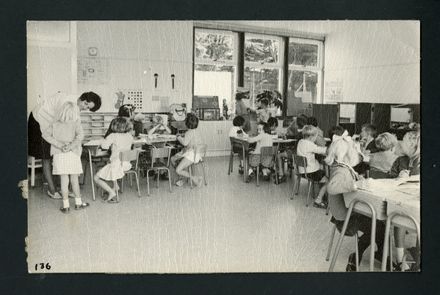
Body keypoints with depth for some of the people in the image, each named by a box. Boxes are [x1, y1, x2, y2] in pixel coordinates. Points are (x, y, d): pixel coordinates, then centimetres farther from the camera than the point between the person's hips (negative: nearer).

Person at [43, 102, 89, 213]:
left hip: (59, 155, 1)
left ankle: (66, 205, 10)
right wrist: (71, 146, -17)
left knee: (64, 180, 6)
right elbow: (80, 135, -19)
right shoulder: (76, 124, -1)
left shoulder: (55, 124, 7)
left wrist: (59, 145, -8)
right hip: (72, 155, -1)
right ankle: (78, 202, 23)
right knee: (74, 180, 12)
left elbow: (45, 134, -4)